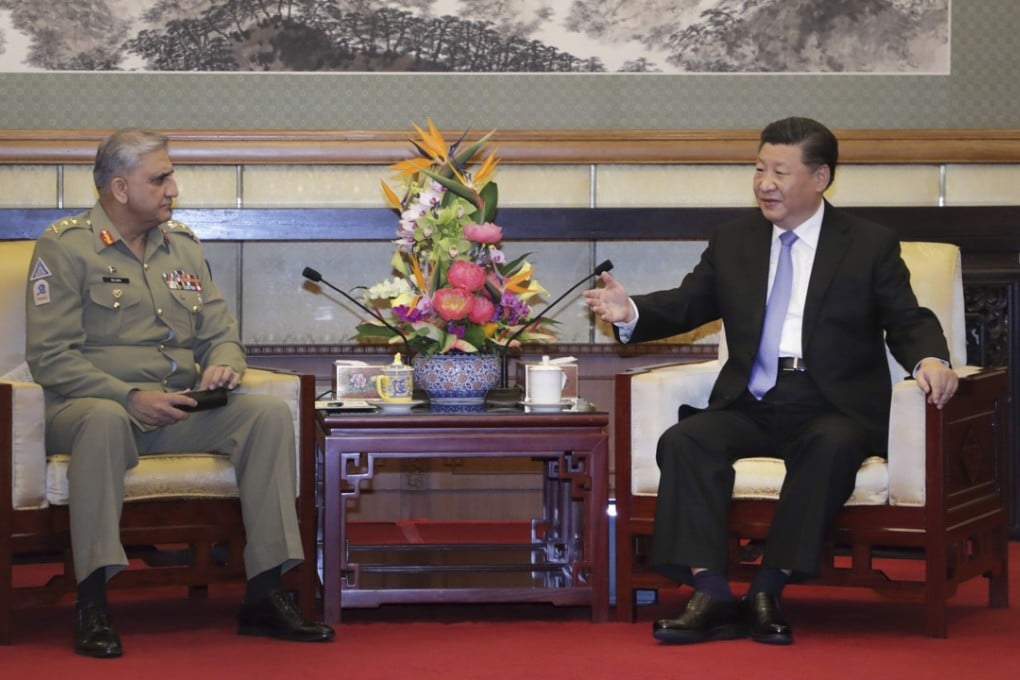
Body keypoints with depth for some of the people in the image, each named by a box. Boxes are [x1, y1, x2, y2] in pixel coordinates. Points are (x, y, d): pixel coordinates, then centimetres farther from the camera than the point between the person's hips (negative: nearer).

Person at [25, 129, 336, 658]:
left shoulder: (182, 245, 18)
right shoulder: (64, 247, -2)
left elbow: (220, 332, 19)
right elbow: (50, 357, -9)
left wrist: (225, 364, -7)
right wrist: (130, 397, -21)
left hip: (179, 411, 6)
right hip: (90, 405, -5)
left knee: (270, 414, -19)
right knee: (104, 420, -41)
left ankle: (263, 596, -20)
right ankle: (92, 604, -37)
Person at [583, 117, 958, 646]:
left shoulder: (871, 246, 7)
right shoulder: (733, 242, 16)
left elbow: (908, 322, 3)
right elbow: (687, 305, 12)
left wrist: (929, 359, -20)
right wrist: (631, 312, -9)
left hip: (833, 408, -3)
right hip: (751, 404, 3)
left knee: (833, 447, -36)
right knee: (684, 441, -25)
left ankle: (768, 590, -31)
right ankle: (711, 594, -33)